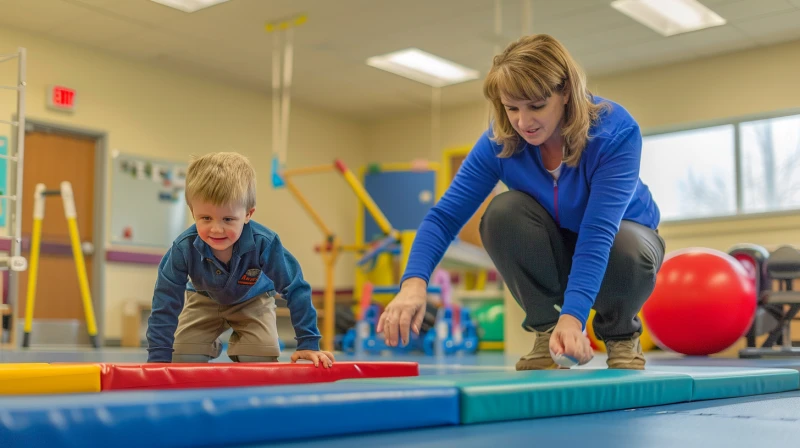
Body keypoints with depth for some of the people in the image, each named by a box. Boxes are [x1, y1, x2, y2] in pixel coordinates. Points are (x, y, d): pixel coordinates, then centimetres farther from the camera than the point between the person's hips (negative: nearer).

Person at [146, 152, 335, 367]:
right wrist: (158, 359, -31)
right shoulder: (184, 248, -36)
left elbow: (296, 290, -28)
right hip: (204, 300, 1)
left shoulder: (264, 244, -39)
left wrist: (308, 344, -27)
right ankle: (210, 347, 24)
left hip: (253, 300, -1)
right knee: (183, 357, -11)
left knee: (261, 359, -16)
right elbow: (165, 305, -28)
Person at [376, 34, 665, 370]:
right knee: (503, 212, -30)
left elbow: (599, 231, -40)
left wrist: (572, 315, -53)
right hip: (555, 249, 2)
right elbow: (446, 215, -26)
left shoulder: (616, 131, -30)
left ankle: (620, 333, -4)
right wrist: (414, 282, -44)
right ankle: (546, 330, -11)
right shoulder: (500, 142, -22)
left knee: (630, 251, -38)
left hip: (613, 240, -1)